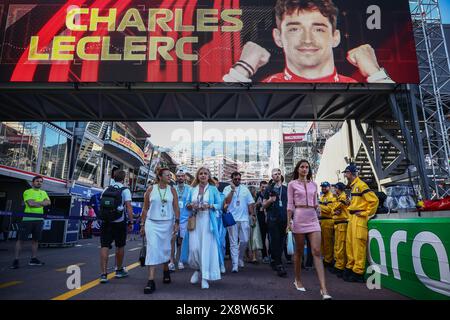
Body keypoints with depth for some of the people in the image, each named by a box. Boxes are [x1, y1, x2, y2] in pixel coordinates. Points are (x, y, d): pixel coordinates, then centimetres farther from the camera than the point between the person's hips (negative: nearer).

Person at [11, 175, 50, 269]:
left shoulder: (44, 193, 16)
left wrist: (36, 202, -12)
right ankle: (16, 260, 4)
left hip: (39, 219, 5)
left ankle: (33, 259, 18)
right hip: (28, 219, -5)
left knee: (35, 240, 10)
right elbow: (30, 203, -16)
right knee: (20, 239, -2)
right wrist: (42, 203, -7)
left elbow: (48, 202, -1)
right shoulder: (27, 192, -1)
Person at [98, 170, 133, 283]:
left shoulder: (106, 189, 8)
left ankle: (103, 274, -3)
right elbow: (128, 207, -13)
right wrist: (131, 222, -9)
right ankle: (119, 270, 28)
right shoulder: (125, 190, -5)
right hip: (119, 222, -3)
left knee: (104, 247, 2)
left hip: (105, 222, 3)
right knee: (120, 246, 13)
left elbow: (101, 205, 12)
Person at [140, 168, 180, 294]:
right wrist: (142, 225, 2)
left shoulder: (172, 190, 2)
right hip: (152, 223, -1)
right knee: (152, 249, -8)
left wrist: (177, 223, -8)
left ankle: (166, 270, 37)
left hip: (167, 223, 1)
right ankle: (151, 280, -5)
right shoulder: (151, 189, -1)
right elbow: (145, 208, 3)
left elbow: (176, 208, 0)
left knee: (166, 248, 11)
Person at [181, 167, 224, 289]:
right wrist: (191, 205, -8)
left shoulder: (213, 189, 3)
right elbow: (187, 204, 14)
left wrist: (209, 206, -16)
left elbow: (219, 204, 1)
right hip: (194, 220, 3)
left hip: (208, 221, -2)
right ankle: (197, 269, 25)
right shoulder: (193, 189, 11)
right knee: (194, 247, -2)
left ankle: (205, 277, 8)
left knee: (206, 247, -3)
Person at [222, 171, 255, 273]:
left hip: (244, 218, 3)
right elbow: (227, 201, -13)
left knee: (244, 240, 4)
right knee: (233, 243, 1)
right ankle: (235, 265, 6)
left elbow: (250, 203, 11)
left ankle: (240, 258, 30)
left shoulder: (245, 189, 10)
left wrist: (252, 214, 3)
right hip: (232, 218, -2)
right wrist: (232, 189, -15)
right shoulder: (227, 188, 2)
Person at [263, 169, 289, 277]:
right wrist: (270, 200, -13)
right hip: (273, 219, -3)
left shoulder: (286, 189, 13)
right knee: (275, 241, -6)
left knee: (281, 242, 6)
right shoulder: (269, 189, 7)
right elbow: (264, 205, 8)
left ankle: (275, 261, 21)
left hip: (284, 219, 3)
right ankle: (279, 265, -3)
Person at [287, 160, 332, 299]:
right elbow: (290, 204, -1)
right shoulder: (292, 184, 2)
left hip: (313, 218, 3)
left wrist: (317, 206, 2)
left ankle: (323, 289, -10)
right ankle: (298, 280, 27)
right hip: (299, 218, -3)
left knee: (317, 252, -7)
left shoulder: (313, 184, 13)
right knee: (299, 251, 8)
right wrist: (289, 221, -5)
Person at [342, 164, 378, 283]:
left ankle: (358, 272, -1)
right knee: (350, 244, 12)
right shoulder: (353, 186, 17)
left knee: (358, 245, -7)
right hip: (352, 218, 10)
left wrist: (366, 213, -13)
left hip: (359, 219, -10)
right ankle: (350, 267, 21)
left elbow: (374, 200, -17)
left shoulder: (361, 185, -11)